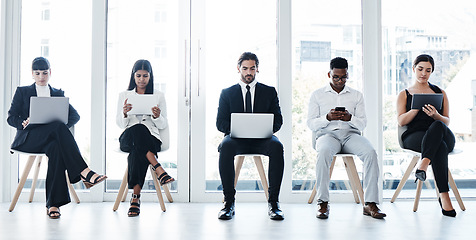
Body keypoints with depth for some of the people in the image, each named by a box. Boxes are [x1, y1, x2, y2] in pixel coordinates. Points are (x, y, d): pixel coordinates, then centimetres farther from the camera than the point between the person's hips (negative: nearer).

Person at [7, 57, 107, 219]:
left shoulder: (58, 94, 22)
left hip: (52, 138, 2)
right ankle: (84, 172, -47)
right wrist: (24, 123, -12)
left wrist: (63, 126, -11)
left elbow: (75, 115, 10)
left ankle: (53, 204, -41)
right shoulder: (22, 92, 18)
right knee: (58, 127, -35)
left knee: (56, 148, -38)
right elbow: (11, 118, 9)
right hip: (27, 139, -2)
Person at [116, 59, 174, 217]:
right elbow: (120, 124, 9)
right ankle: (159, 171, -42)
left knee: (136, 151, -37)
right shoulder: (124, 95, 17)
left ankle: (136, 197, -36)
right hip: (128, 137, 1)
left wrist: (157, 116, -12)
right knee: (137, 129, -38)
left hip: (151, 138, 0)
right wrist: (124, 113, -12)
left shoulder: (158, 96, 14)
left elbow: (163, 125, 11)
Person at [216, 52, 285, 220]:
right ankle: (229, 202, -28)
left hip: (261, 139, 1)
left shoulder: (269, 92, 17)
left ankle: (273, 202, -27)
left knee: (277, 147, -34)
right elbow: (220, 123, 7)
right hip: (236, 138, 0)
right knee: (226, 146, -36)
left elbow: (278, 120, 9)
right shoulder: (227, 93, 16)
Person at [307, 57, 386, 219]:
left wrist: (350, 118, -12)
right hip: (327, 133, -2)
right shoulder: (317, 95, 13)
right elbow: (311, 124, 5)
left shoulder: (356, 95, 18)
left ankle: (370, 203, -28)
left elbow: (363, 124, 10)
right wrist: (327, 118, -13)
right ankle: (323, 203, -30)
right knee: (324, 152, -38)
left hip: (350, 133, 2)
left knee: (370, 152, -30)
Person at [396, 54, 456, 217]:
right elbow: (401, 121, 4)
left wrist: (436, 115, -12)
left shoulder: (440, 93, 22)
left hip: (443, 135, 1)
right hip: (414, 135, -1)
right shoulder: (404, 95, 18)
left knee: (437, 126, -39)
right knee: (440, 147, -38)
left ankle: (423, 165, -50)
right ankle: (444, 196, -41)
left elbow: (447, 121, 12)